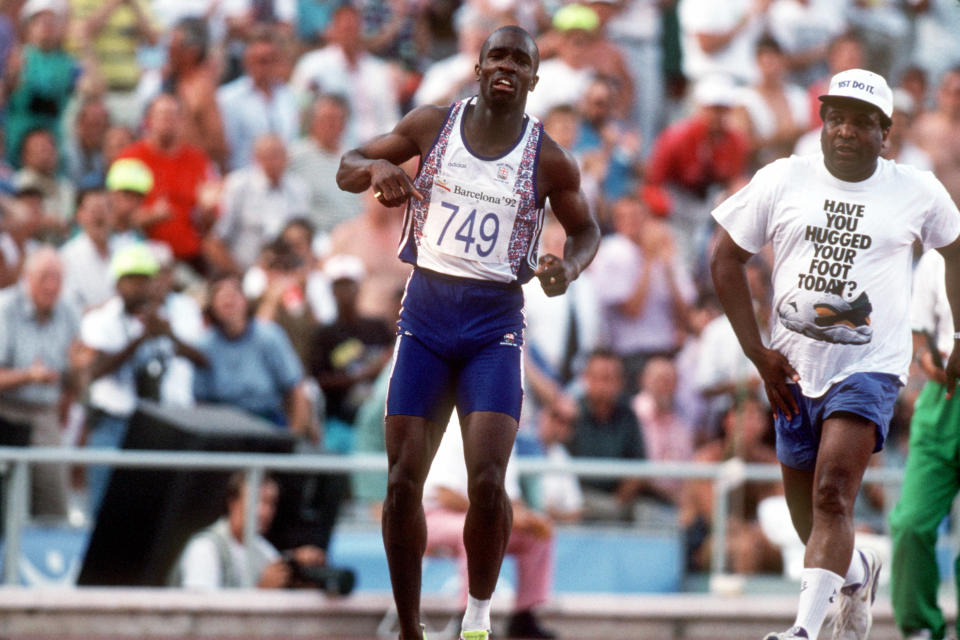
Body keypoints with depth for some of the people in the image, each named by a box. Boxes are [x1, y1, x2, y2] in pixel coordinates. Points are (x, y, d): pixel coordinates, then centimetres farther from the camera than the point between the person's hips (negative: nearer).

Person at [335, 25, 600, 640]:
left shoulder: (549, 160, -1)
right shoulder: (432, 125, 3)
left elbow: (586, 229, 13)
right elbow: (347, 168, 10)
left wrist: (569, 268, -9)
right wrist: (376, 169, -14)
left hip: (495, 320, -2)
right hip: (425, 312, 2)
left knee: (487, 481, -17)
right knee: (403, 483, -2)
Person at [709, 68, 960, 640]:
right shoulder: (783, 180, 2)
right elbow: (727, 259, 8)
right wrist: (757, 352, 1)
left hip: (869, 365, -3)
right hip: (796, 368, 3)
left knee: (832, 496, -20)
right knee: (806, 512, 13)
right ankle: (858, 572, 44)